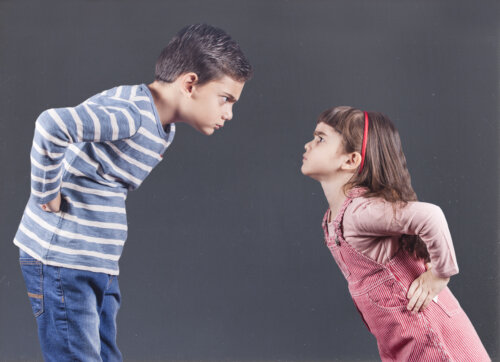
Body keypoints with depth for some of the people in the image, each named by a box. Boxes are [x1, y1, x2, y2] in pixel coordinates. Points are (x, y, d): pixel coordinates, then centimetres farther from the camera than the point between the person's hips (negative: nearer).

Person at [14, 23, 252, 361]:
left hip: (100, 267, 9)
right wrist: (46, 194, -22)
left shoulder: (164, 128, 12)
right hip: (62, 262, -9)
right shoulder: (130, 113, -20)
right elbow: (52, 125, -35)